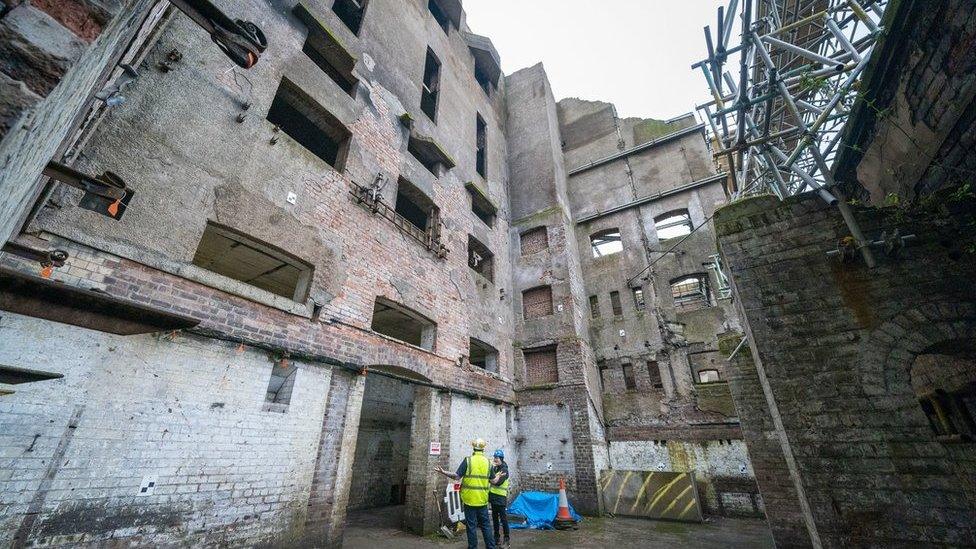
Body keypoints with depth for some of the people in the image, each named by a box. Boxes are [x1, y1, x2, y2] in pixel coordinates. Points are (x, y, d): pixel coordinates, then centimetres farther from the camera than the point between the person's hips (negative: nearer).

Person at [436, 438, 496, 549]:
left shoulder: (468, 460, -10)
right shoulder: (488, 462, 0)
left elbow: (457, 476, -13)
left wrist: (443, 472, -3)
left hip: (470, 499, -3)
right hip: (483, 499, 3)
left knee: (471, 525, 9)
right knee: (485, 524, 15)